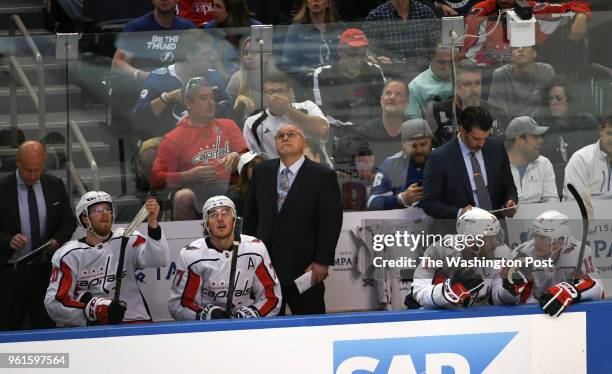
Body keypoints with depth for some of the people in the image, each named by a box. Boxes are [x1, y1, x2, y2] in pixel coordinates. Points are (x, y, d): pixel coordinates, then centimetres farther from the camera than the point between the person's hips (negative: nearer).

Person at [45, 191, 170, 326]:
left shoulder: (127, 241, 4)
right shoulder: (69, 254, 3)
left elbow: (159, 259, -13)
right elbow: (54, 302, -4)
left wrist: (152, 222, -28)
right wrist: (92, 308, -17)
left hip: (131, 321, 0)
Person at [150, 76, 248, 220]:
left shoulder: (228, 126, 21)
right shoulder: (173, 138, 11)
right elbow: (156, 179, 3)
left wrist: (236, 158, -9)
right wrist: (190, 175, -11)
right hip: (196, 191, -2)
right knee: (183, 197, -36)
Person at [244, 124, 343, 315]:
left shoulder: (323, 176, -2)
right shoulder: (261, 172, 10)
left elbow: (331, 222, -6)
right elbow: (251, 213, 16)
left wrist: (322, 261, -11)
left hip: (304, 269, -4)